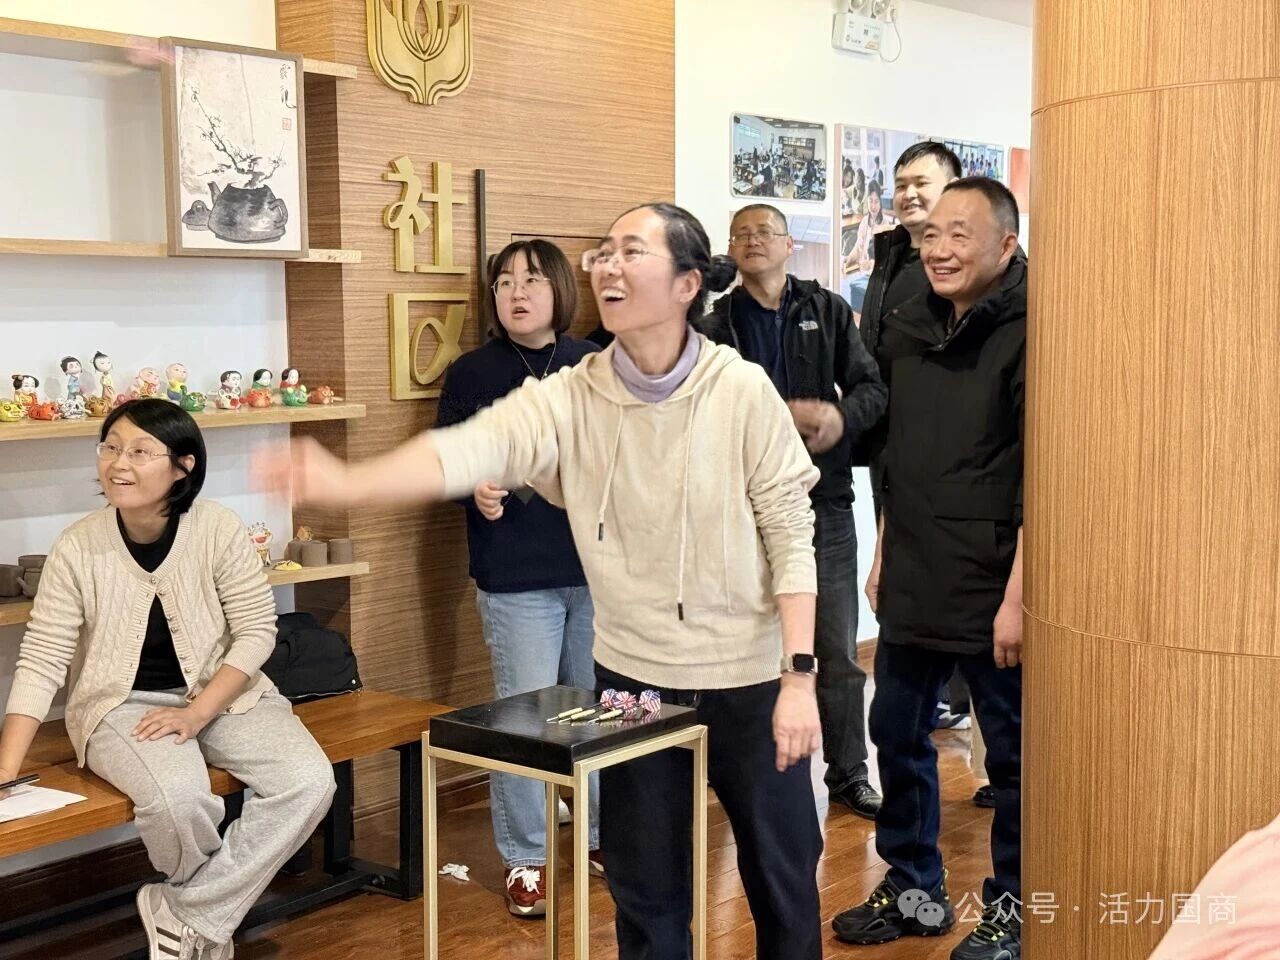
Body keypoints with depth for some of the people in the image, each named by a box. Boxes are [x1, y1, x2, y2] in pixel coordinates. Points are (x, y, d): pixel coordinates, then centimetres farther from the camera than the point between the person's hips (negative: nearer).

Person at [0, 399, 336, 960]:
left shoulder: (218, 529, -13)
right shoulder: (77, 549, -13)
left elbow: (256, 631, -8)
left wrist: (197, 712, -19)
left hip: (221, 694, 2)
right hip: (122, 703, -2)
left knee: (309, 782, -22)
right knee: (176, 799, -33)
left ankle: (186, 914, -7)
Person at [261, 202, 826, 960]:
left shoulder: (743, 390, -13)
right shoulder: (569, 398, -8)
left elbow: (791, 534, -11)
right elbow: (469, 449, -24)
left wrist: (800, 674, -15)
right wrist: (347, 484, -42)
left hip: (750, 678, -2)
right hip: (634, 678, 2)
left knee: (784, 874, 14)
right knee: (647, 892, 15)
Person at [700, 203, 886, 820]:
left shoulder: (828, 312, 9)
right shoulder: (717, 328, 5)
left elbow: (872, 388, 3)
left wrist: (841, 416, -18)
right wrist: (783, 416, -19)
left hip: (824, 499, 1)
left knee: (839, 652, 7)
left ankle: (848, 774, 21)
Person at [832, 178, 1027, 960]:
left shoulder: (1028, 334, -12)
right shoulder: (910, 332, 9)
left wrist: (1018, 596, -18)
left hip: (993, 590, -7)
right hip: (913, 583, 7)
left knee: (1013, 754, 7)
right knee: (897, 737, 15)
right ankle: (913, 890, 33)